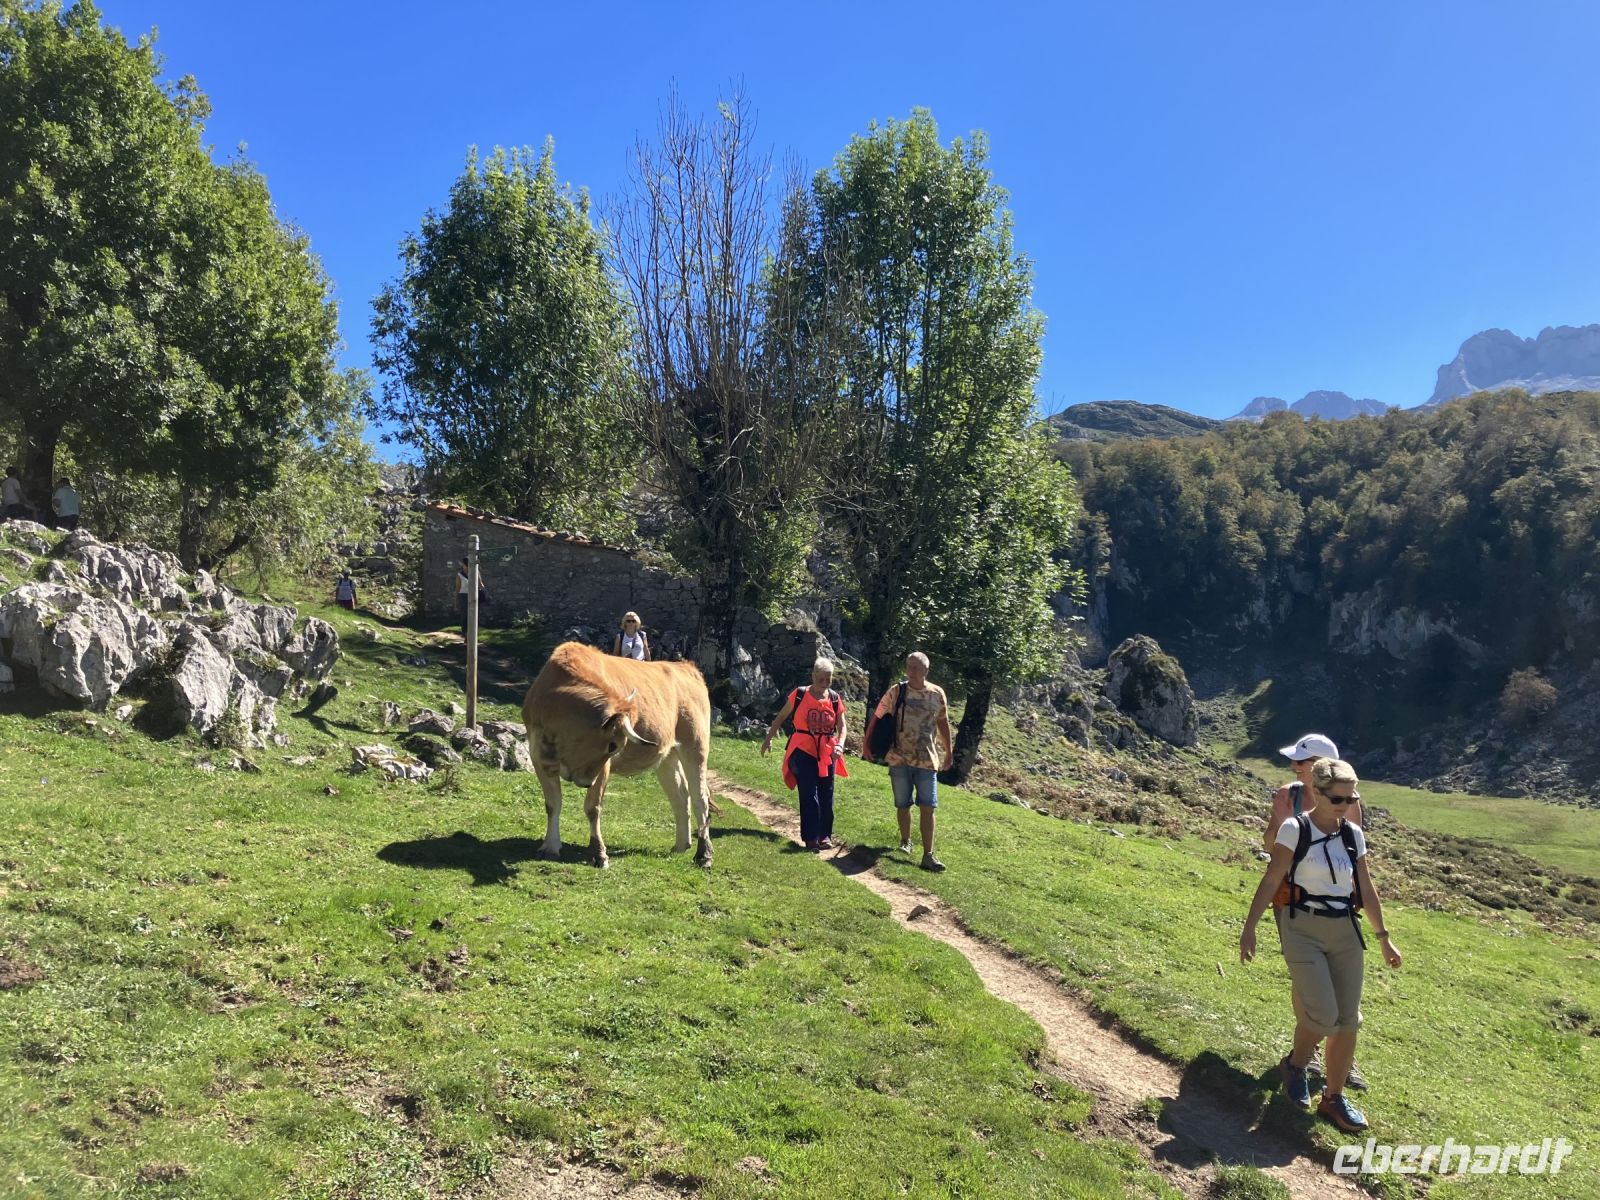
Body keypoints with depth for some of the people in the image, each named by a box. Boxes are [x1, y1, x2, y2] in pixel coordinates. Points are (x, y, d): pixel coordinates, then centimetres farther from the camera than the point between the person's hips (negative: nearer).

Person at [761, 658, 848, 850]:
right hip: (803, 751, -3)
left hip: (827, 753, 3)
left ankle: (825, 835, 19)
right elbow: (781, 717, 4)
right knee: (809, 795, -6)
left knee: (826, 795, 8)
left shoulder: (835, 699, 0)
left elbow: (842, 727, 1)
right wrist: (768, 738, 6)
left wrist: (840, 744, -18)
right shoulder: (799, 695, -7)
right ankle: (811, 837, 0)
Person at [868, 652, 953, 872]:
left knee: (928, 807, -5)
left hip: (927, 760, 0)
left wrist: (948, 751, 15)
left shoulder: (937, 693, 0)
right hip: (899, 759, 0)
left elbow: (943, 722, 12)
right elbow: (877, 717, 3)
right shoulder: (896, 692, -4)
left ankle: (928, 856, -3)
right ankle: (905, 841, 33)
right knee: (902, 805, 11)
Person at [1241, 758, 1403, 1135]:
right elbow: (1270, 881, -12)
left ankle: (1333, 1097, 20)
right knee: (1323, 1014, -13)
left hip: (1345, 931, 5)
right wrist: (1249, 928, -13)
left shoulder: (1353, 834, 5)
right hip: (1303, 928, -5)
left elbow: (1366, 888, 13)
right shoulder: (1295, 829, -11)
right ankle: (1295, 1064, 17)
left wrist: (1384, 937, 15)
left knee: (1348, 1019, 4)